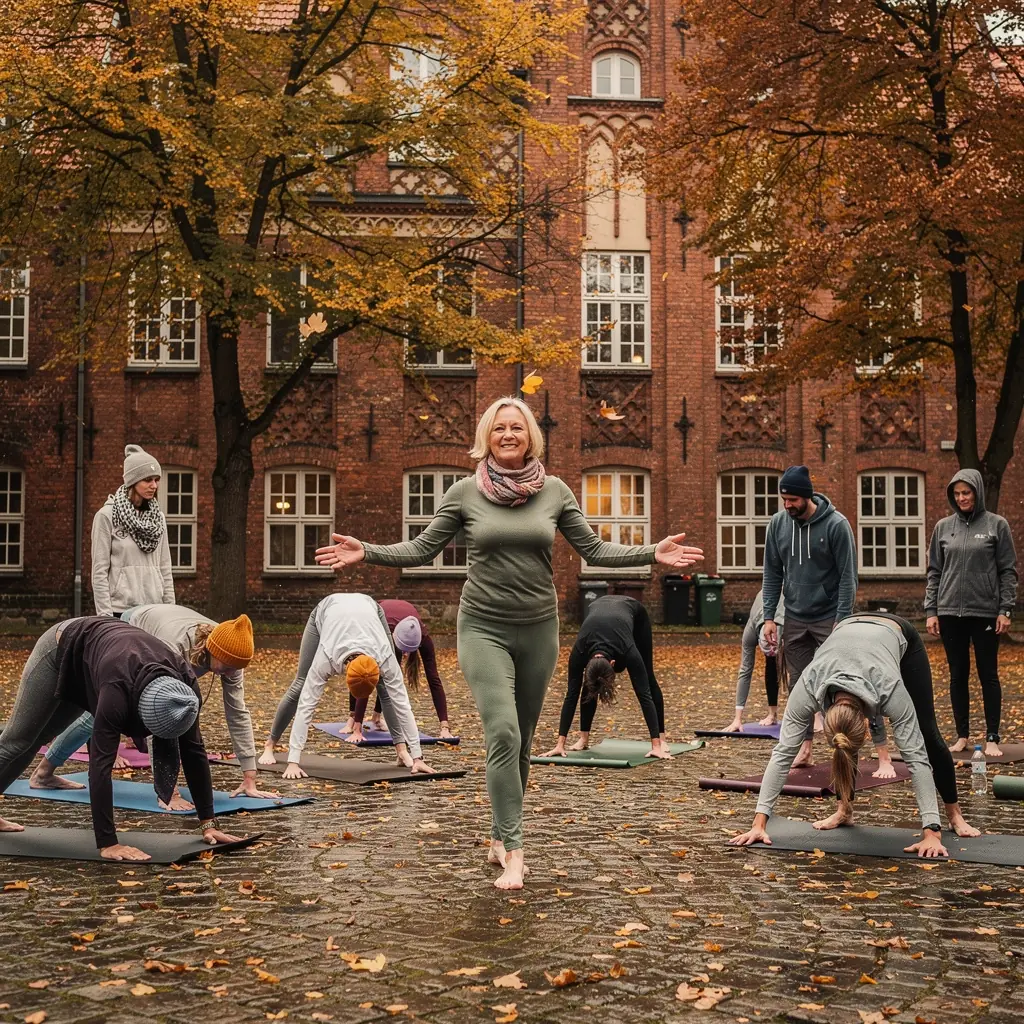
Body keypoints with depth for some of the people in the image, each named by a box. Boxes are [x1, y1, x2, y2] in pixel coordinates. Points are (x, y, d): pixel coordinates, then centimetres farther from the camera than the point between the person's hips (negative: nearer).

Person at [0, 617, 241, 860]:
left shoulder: (184, 683, -32)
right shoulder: (119, 686, -47)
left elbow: (194, 750, -23)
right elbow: (101, 763, -48)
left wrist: (209, 823, -23)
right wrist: (107, 844, -49)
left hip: (100, 642, 5)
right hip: (63, 648, -5)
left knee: (37, 739, 20)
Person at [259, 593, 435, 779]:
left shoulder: (384, 658, -39)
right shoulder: (327, 657, -42)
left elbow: (403, 704, -37)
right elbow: (305, 705, -42)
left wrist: (417, 756, -39)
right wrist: (293, 762, -46)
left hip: (369, 608, 1)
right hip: (325, 611, -1)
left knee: (388, 691, -15)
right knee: (299, 687, -2)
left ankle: (402, 751, -7)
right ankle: (269, 745, 17)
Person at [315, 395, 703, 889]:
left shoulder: (554, 491, 2)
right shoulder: (465, 493, -2)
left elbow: (594, 550, 5)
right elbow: (422, 549, 1)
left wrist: (653, 553, -5)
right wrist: (366, 552, -12)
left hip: (538, 628, 3)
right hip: (484, 629, -2)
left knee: (520, 742, 12)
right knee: (503, 736, -16)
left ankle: (500, 837, 28)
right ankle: (513, 851, -12)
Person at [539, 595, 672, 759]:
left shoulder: (627, 651, -43)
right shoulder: (580, 653, -37)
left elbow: (644, 695, -42)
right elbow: (571, 696, -32)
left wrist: (656, 745, -45)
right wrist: (560, 744, -35)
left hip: (634, 612, -2)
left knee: (648, 678, -3)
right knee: (589, 684, -9)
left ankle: (661, 739, 5)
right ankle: (584, 738, 1)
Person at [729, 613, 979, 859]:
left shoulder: (888, 688, -45)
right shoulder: (808, 690, -40)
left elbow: (916, 757, -44)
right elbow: (783, 753, -38)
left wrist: (931, 832, -48)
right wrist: (759, 823, -42)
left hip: (900, 638, -2)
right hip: (847, 631, 2)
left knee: (926, 734, -2)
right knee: (846, 741, -10)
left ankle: (955, 814, 16)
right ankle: (845, 810, 10)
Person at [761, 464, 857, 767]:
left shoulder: (836, 524, -12)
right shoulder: (777, 523, 1)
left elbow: (848, 577, -11)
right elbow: (772, 574, 7)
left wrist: (842, 620, -16)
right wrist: (769, 617, 1)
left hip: (829, 618, -4)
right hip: (795, 620, 4)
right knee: (799, 685, 6)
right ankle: (805, 746, 14)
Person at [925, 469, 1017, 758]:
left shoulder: (996, 525, -1)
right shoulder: (943, 527, 7)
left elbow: (1008, 571, -1)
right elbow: (934, 571, 9)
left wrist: (1006, 610, -7)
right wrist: (930, 611, 3)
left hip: (985, 612, -3)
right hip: (950, 612, 3)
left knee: (988, 675, 3)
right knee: (958, 675, 8)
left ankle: (992, 739, 8)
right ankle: (962, 736, 16)